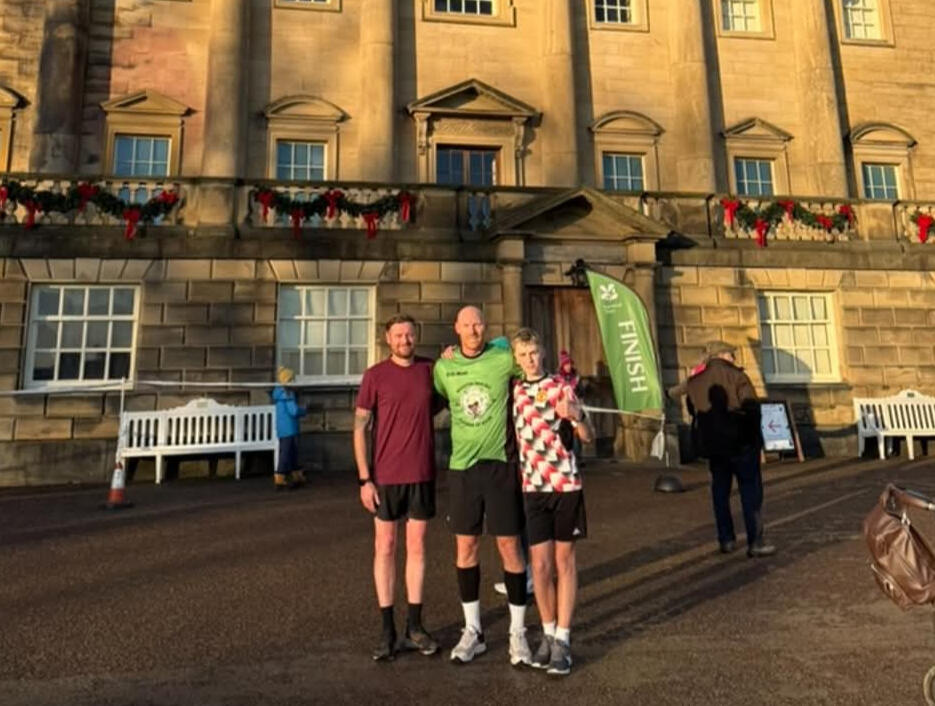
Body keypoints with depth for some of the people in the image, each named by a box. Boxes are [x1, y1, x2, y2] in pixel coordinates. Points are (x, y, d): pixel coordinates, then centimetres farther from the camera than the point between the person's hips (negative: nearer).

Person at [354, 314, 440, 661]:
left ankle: (414, 626, 22)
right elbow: (360, 427, -3)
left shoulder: (431, 370, 3)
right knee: (385, 547, 6)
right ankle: (387, 629, 18)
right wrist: (364, 478, -8)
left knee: (416, 547, 10)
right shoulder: (375, 375, -4)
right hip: (386, 476, -2)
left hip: (422, 475, 2)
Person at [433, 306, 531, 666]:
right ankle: (473, 631, 25)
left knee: (509, 546, 2)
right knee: (466, 547, 9)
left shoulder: (504, 359, -5)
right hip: (462, 465, 2)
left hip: (500, 463, -2)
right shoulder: (443, 367, 2)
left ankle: (518, 632, 18)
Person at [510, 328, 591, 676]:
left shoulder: (561, 387, -3)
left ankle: (563, 639, 15)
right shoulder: (513, 391, 7)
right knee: (540, 564, 4)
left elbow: (587, 437, -4)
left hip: (565, 483, -2)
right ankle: (548, 633, 22)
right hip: (533, 487, 2)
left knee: (564, 561, 6)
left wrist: (577, 417, -27)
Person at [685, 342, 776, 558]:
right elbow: (752, 408, -13)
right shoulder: (735, 376, -9)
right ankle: (755, 542, 2)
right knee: (751, 491, 2)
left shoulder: (695, 382, 6)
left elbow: (695, 412, 10)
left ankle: (726, 540, 18)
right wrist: (754, 437, -2)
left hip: (712, 445, 5)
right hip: (740, 443, -5)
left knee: (720, 491, 13)